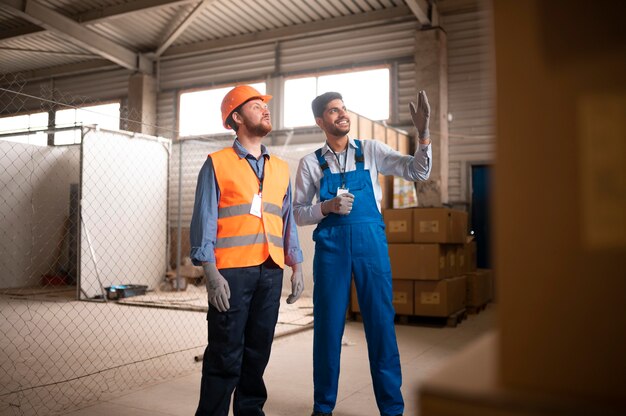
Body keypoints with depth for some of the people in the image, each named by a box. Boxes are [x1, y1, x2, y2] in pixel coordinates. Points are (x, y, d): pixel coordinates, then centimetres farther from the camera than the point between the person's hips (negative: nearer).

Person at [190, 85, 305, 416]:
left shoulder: (280, 169, 16)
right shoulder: (217, 164, 1)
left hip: (271, 271, 5)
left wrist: (296, 267, 11)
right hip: (232, 271, -4)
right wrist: (211, 274, -12)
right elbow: (204, 221, -4)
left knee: (258, 351, 11)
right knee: (226, 355, -3)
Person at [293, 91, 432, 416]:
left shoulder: (370, 151, 7)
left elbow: (418, 172, 1)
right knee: (327, 326, 6)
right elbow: (298, 213, 5)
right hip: (331, 246, 0)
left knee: (381, 323, 3)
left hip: (370, 242, 0)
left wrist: (423, 134, -14)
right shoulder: (310, 162, 5)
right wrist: (328, 206, -13)